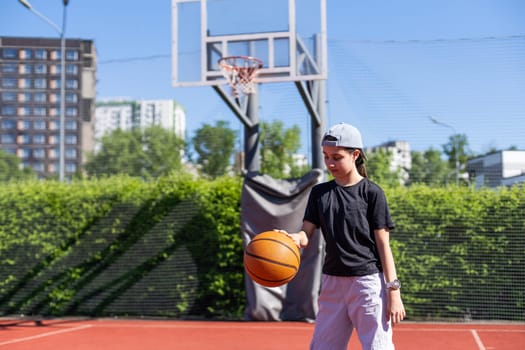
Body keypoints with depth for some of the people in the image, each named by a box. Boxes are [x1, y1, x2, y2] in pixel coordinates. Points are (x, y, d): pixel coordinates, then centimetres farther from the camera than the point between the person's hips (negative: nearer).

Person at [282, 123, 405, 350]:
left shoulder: (372, 193, -5)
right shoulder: (319, 193, 7)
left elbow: (383, 243, -5)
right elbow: (307, 234, 1)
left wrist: (393, 291, -8)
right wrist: (292, 238, -23)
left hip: (367, 282, -4)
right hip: (332, 282, 5)